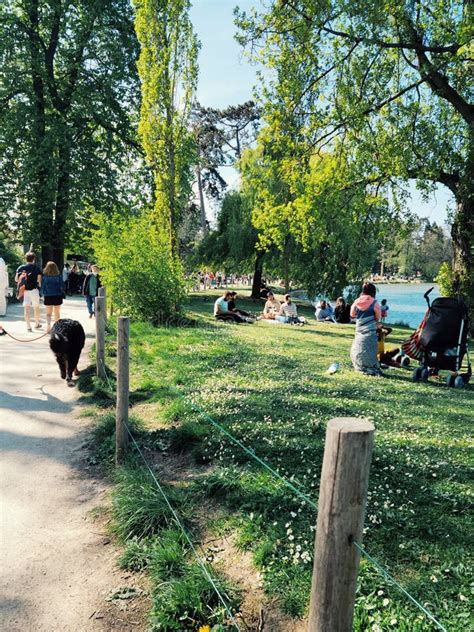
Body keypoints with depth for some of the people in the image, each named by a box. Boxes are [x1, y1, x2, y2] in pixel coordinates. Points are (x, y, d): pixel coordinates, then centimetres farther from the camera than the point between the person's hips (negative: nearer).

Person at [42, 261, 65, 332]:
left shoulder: (44, 276, -5)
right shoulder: (59, 276, -5)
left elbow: (42, 286, 0)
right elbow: (62, 286, -2)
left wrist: (43, 294, 15)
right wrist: (62, 294, 14)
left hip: (48, 297, -1)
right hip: (57, 296, 1)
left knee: (48, 313, 5)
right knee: (57, 313, 12)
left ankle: (48, 324, -16)